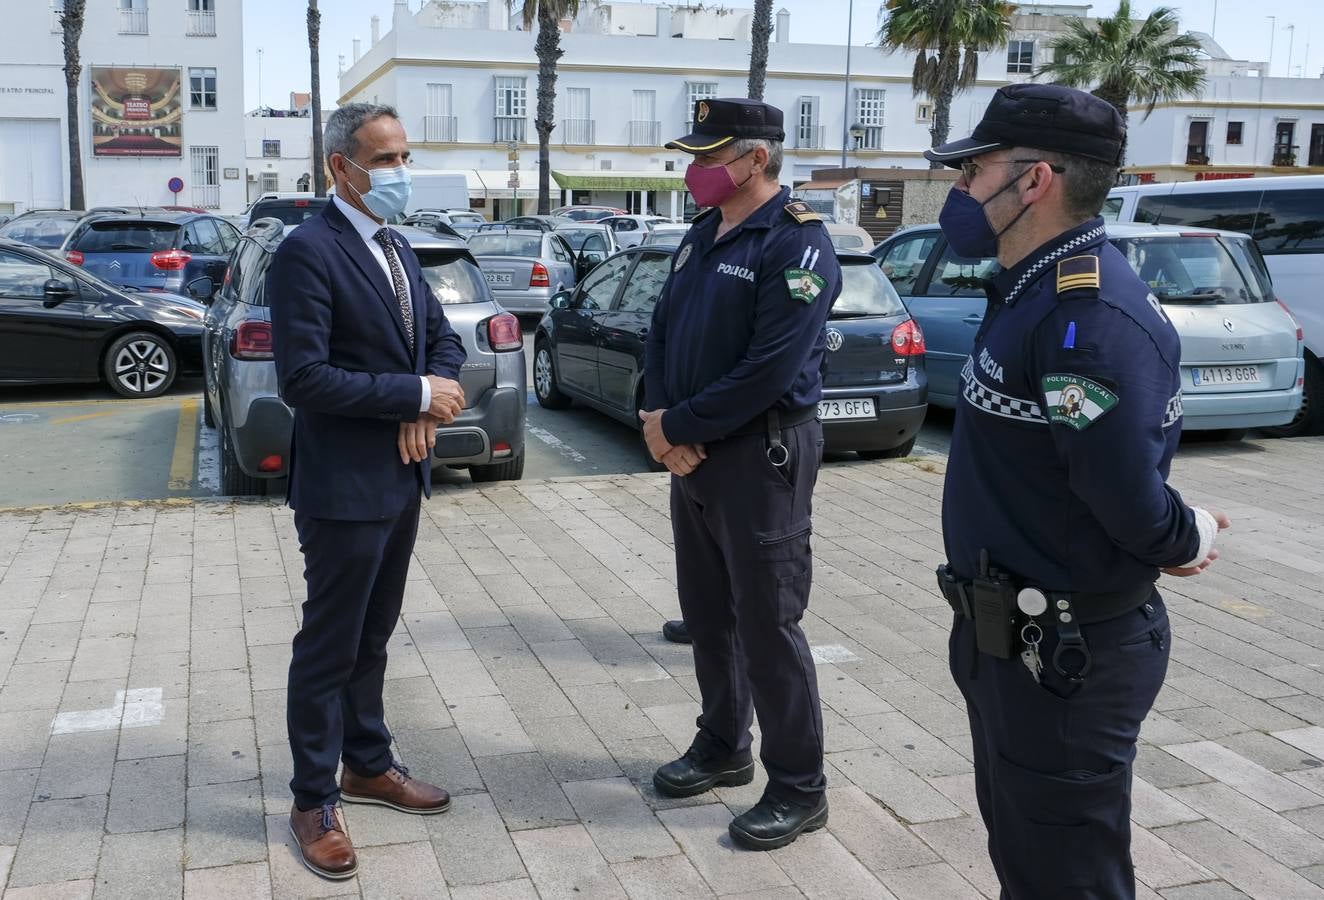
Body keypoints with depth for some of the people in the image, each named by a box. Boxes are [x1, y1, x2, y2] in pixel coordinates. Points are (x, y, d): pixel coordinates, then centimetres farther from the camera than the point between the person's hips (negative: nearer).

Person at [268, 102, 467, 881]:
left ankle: (368, 765, 35)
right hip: (344, 486, -8)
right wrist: (416, 396, -19)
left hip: (402, 477, 8)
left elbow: (442, 335, 12)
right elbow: (304, 379, -24)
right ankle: (314, 800, 20)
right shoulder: (308, 251, -17)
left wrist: (428, 405, -8)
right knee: (330, 647, 5)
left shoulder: (396, 248, 10)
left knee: (373, 637, 19)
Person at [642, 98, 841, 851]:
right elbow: (664, 331, 12)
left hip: (762, 455, -8)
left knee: (768, 624, -1)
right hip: (694, 450, 8)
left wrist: (677, 427, -16)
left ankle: (800, 788, 13)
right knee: (708, 612, 17)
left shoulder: (797, 243, -16)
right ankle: (724, 748, 34)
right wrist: (660, 418, -6)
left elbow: (770, 369, -23)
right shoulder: (704, 235, 12)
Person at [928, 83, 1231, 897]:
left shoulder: (1090, 315, -25)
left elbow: (1128, 492, -28)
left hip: (1067, 654, -10)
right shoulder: (1033, 291, 8)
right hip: (1013, 636, 10)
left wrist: (1185, 541, -9)